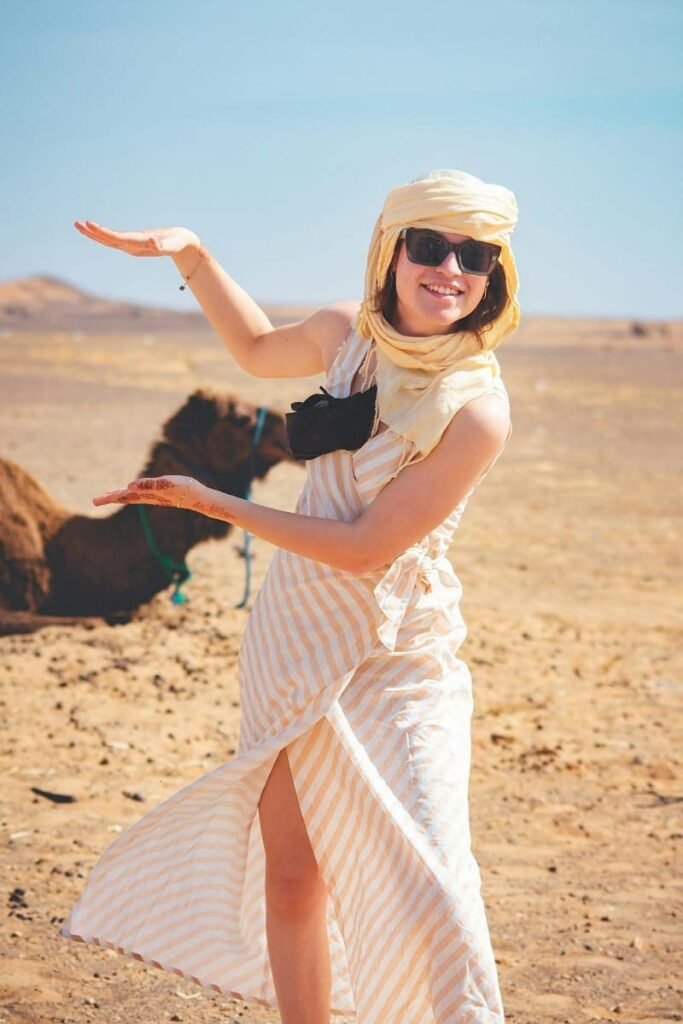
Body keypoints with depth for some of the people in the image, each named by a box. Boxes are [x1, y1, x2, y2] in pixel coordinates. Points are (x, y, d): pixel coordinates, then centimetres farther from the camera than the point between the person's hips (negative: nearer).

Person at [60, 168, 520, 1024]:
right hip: (293, 638, 5)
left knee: (428, 891, -13)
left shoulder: (477, 408, -19)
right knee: (291, 872, 12)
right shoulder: (348, 332, -2)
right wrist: (190, 254, 10)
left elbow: (369, 546, -20)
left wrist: (215, 504, -13)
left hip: (397, 664, -5)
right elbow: (259, 349, 23)